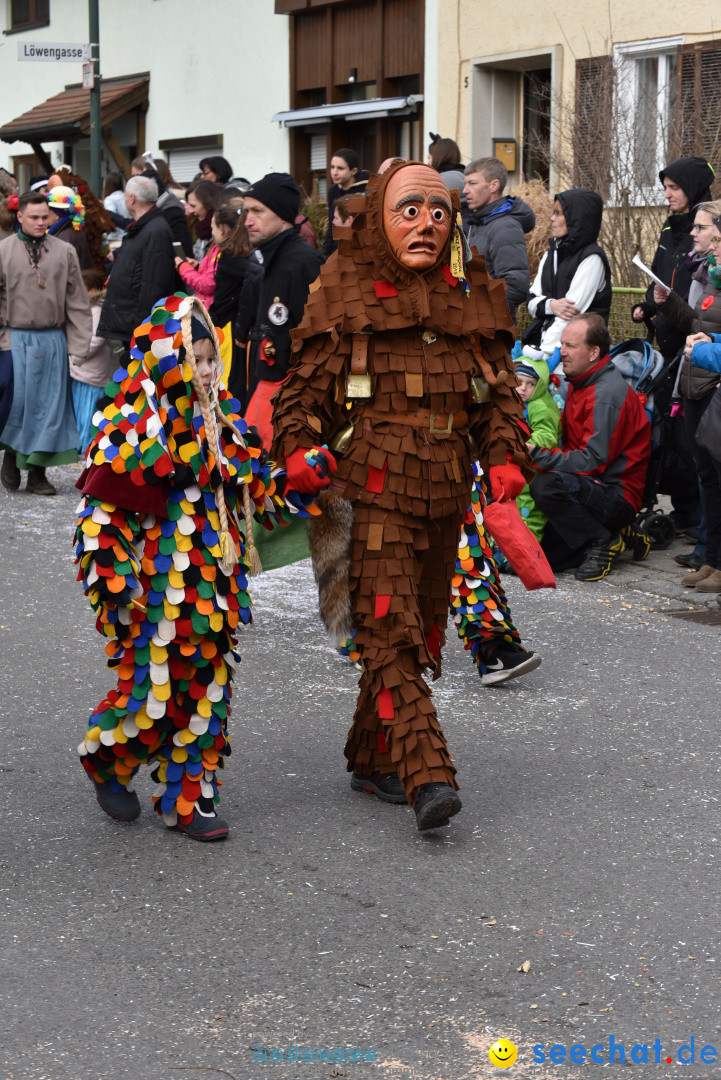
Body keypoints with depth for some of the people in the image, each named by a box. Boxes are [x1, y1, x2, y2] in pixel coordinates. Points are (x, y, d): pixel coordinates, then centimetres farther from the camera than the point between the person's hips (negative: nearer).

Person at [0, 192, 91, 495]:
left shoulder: (64, 252, 6)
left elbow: (78, 303, 7)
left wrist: (79, 346, 3)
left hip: (53, 340, 2)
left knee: (50, 405, 2)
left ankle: (38, 472, 11)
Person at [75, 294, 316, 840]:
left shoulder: (221, 417, 9)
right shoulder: (129, 423, -10)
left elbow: (254, 484, 17)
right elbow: (104, 507, -11)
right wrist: (113, 576, -16)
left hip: (211, 588, 6)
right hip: (154, 588, -6)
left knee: (207, 689, 8)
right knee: (151, 687, -2)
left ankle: (189, 797, 20)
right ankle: (108, 761, 28)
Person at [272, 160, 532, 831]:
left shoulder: (470, 298, 13)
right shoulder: (347, 297, 2)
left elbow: (499, 388, 15)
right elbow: (307, 382, 2)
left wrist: (504, 455, 0)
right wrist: (299, 445, -15)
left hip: (446, 488, 5)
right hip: (373, 481, -5)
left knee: (422, 629, 11)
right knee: (391, 626, -14)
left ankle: (373, 758, 25)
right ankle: (428, 775, -20)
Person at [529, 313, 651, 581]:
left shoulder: (607, 394, -19)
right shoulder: (580, 384, 13)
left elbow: (593, 460, -24)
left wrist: (539, 456, -26)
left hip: (618, 496, -10)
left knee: (544, 487, -34)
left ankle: (602, 542, -15)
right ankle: (616, 536, 9)